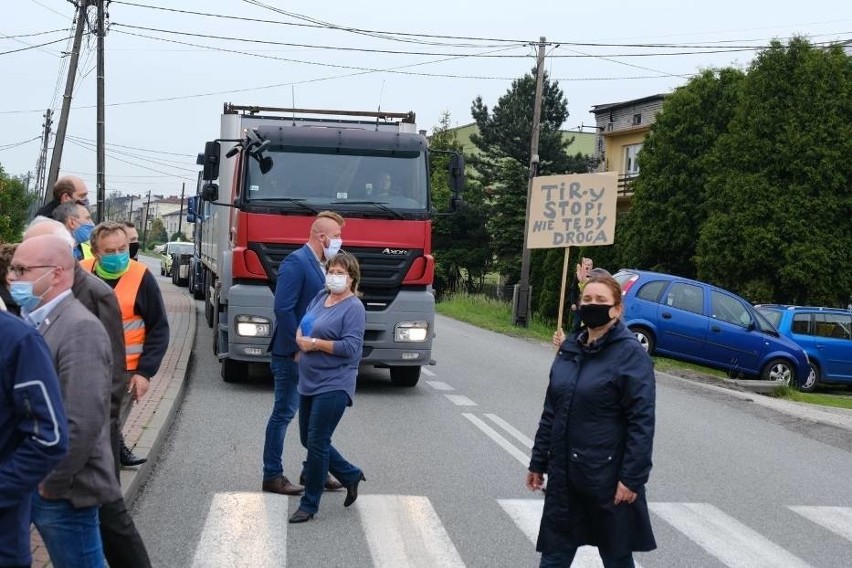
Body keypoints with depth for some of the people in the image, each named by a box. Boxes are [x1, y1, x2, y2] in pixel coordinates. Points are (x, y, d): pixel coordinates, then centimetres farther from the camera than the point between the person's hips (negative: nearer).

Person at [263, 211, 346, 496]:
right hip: (292, 355, -9)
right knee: (284, 413, -1)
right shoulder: (296, 262, -16)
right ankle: (272, 476, 8)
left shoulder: (319, 265, 13)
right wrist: (299, 348, -19)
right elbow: (283, 309, -22)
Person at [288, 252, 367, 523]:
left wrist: (315, 343, -15)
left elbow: (350, 347, -19)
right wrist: (300, 339, -1)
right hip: (309, 382, 9)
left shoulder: (354, 307, -11)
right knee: (308, 439, 14)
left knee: (317, 442, -5)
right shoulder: (321, 296, 11)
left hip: (333, 385, -8)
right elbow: (303, 324, 21)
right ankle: (350, 475, 32)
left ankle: (309, 505, 6)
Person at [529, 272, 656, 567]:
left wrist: (632, 478, -19)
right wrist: (538, 462, 13)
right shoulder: (570, 348, 8)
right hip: (564, 474, 6)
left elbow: (642, 422, -15)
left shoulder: (630, 354, -11)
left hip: (607, 476, -6)